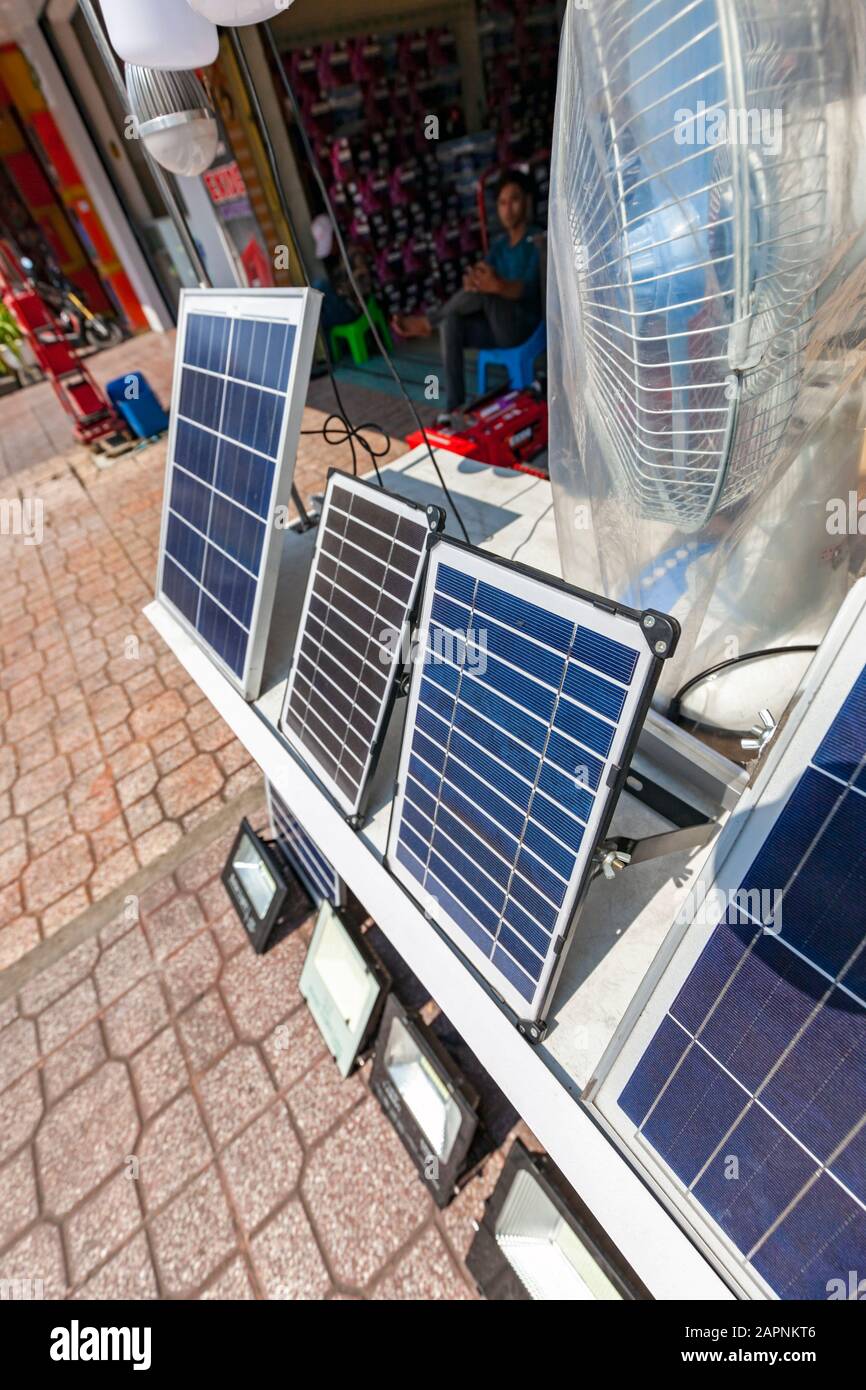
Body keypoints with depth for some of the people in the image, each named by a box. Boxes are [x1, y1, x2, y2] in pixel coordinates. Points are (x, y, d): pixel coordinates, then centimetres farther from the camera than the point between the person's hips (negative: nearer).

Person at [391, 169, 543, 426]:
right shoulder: (499, 245, 16)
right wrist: (473, 283, -23)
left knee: (483, 291, -32)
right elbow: (486, 281, 3)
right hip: (497, 327, 6)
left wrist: (498, 286, -39)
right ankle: (453, 407, -26)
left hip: (523, 327, -6)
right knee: (450, 322, -21)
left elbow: (529, 290, -19)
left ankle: (426, 322, -15)